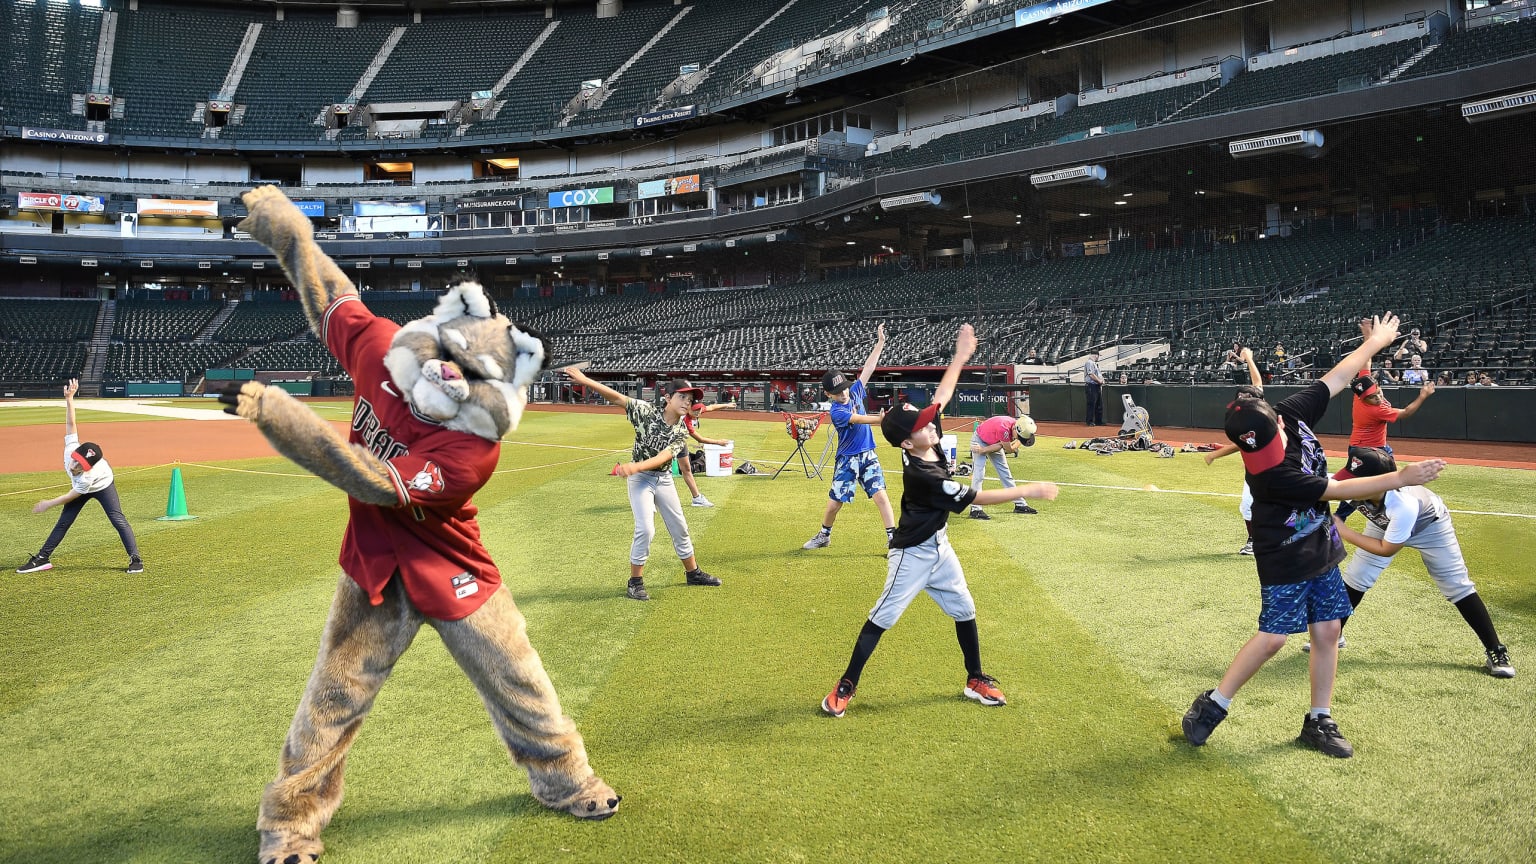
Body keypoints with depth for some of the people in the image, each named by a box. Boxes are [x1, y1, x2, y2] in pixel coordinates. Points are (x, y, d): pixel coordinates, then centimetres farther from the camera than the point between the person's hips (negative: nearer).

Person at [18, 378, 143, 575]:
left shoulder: (87, 478, -42)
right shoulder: (71, 448, -35)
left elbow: (70, 496, -26)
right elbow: (71, 423, -36)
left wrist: (47, 504, -11)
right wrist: (69, 398, -47)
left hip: (101, 486, -6)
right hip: (80, 487, 6)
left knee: (117, 520, -18)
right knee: (63, 522, 6)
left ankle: (135, 558, -17)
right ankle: (42, 558, 12)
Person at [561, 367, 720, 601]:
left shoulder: (681, 432, -10)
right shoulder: (647, 411, -16)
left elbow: (663, 457, -24)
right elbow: (616, 397, -23)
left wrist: (635, 466, -42)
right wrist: (584, 380, -35)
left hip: (664, 479, 4)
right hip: (640, 478, -4)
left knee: (679, 527, 13)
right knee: (645, 529, -15)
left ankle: (693, 572, 32)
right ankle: (635, 582, -1)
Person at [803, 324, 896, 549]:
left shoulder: (855, 392, 1)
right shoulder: (836, 412, -17)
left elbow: (868, 368, 4)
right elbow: (859, 419, -33)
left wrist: (880, 342, 2)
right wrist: (880, 418, -49)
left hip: (868, 455, 4)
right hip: (847, 460, -4)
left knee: (880, 496, -7)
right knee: (834, 502, 5)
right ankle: (824, 536, 29)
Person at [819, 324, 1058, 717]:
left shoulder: (929, 441, -9)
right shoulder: (921, 474, -30)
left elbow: (941, 396, 2)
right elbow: (974, 497, -26)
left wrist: (962, 355, -1)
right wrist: (1026, 491, -21)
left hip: (939, 546, 9)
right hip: (912, 553, -9)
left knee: (964, 611, 15)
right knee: (882, 619, -4)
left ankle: (976, 681, 30)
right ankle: (846, 687, 6)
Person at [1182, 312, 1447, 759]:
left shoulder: (1294, 412, -13)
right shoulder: (1268, 473, -31)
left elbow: (1337, 377, 2)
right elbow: (1336, 489, -24)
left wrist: (1376, 341, 13)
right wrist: (1400, 478, -19)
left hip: (1323, 553, 7)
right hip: (1285, 562, -7)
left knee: (1327, 632, 7)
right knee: (1272, 638, -7)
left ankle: (1318, 721, 19)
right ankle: (1213, 705, 8)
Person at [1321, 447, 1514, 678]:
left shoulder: (1404, 505, -47)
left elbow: (1386, 549, -32)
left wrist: (1342, 530, -32)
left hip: (1429, 525, -4)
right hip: (1383, 523, 4)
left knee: (1458, 586, -4)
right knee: (1354, 579, 1)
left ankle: (1495, 651, 8)